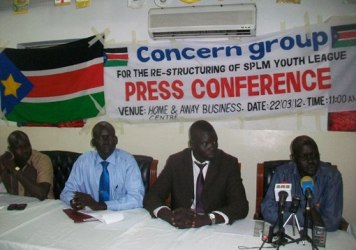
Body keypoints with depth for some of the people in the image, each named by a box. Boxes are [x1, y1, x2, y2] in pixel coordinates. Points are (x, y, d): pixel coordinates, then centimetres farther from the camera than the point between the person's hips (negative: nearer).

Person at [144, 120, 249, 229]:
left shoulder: (228, 163, -5)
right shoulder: (175, 161, -2)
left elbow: (241, 206, -13)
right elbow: (151, 197, -5)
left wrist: (207, 218, -29)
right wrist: (170, 215, -26)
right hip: (180, 228, 1)